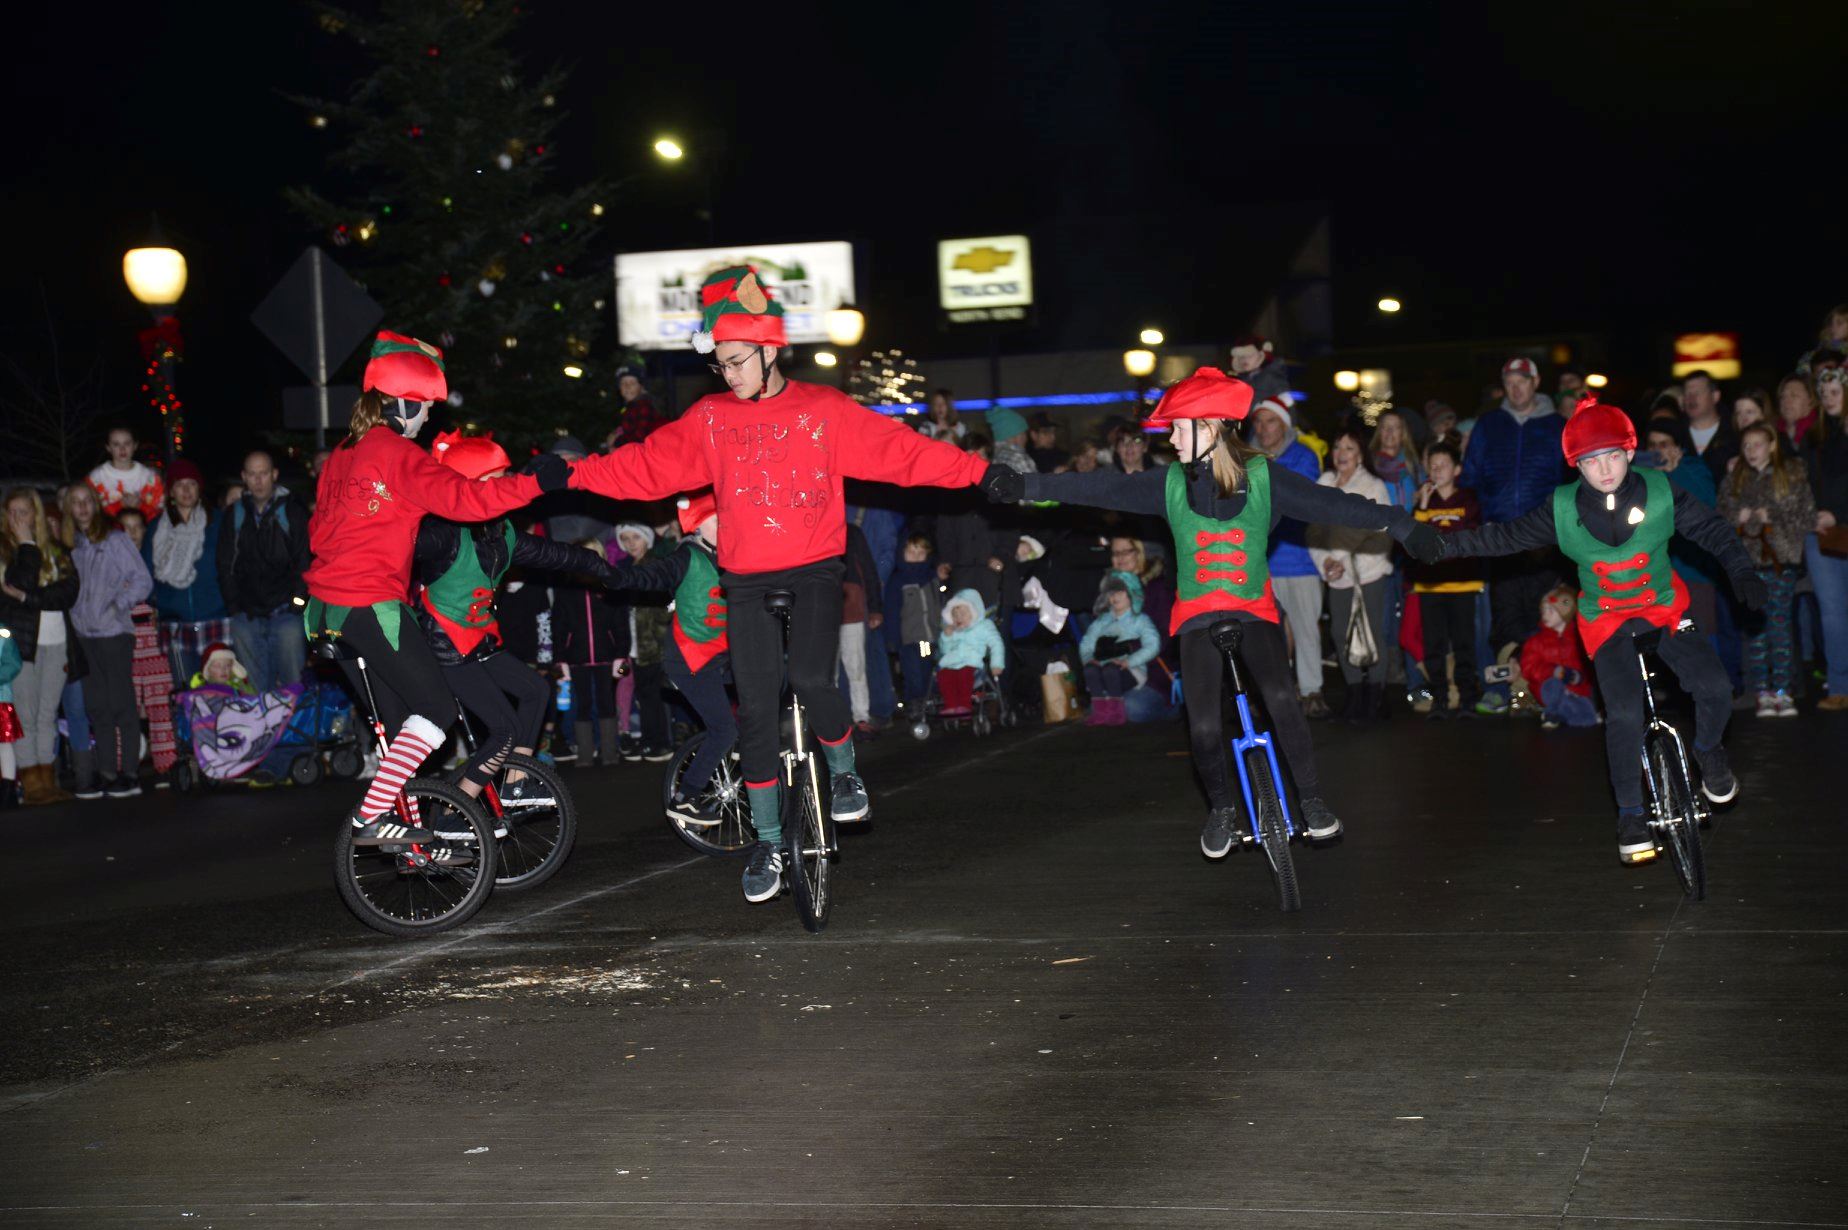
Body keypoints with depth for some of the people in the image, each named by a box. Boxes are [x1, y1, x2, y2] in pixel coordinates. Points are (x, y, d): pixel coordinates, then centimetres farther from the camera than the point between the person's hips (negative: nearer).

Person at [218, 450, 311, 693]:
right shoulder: (233, 515, 12)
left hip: (285, 612, -3)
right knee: (255, 689, 4)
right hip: (247, 616, 3)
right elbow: (225, 566, 14)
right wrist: (234, 606, 4)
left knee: (293, 683, -6)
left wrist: (297, 602, -7)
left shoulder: (292, 511, 4)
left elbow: (305, 561, 1)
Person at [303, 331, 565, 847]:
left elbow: (320, 530, 22)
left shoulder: (343, 455, 16)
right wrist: (533, 483, -25)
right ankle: (371, 817, -10)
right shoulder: (398, 454, -12)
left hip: (328, 606, 9)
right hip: (372, 606, -9)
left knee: (394, 717, 16)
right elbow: (459, 497, -23)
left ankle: (404, 823, 19)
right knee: (437, 709, -4)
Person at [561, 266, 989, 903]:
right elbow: (645, 466, 2)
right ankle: (768, 843, 14)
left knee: (811, 680, -24)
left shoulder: (823, 410, -3)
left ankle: (844, 769, 6)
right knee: (756, 712, 1)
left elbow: (899, 451, -8)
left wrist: (978, 471, -17)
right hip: (748, 584, 3)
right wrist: (571, 474, -8)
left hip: (814, 572, -2)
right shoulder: (709, 420, 4)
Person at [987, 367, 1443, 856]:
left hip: (1253, 610, -1)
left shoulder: (1262, 477, -7)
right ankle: (1221, 809, 17)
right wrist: (1021, 485, -13)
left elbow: (1330, 503, -12)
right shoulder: (1171, 484, -3)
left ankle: (1312, 800, -9)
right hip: (1197, 617, 2)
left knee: (1280, 697, -25)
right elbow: (1101, 489, -7)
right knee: (1204, 725, -10)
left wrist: (1405, 527, -16)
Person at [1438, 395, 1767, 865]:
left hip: (1663, 607, 1)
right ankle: (1631, 813, -2)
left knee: (1714, 688, -19)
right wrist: (1446, 544, -10)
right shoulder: (1563, 510, -11)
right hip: (1606, 619, -1)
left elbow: (1711, 529, -3)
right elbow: (1507, 536, -4)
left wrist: (1742, 573, -14)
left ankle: (1708, 748, 16)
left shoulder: (1660, 494, -12)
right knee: (1624, 712, -20)